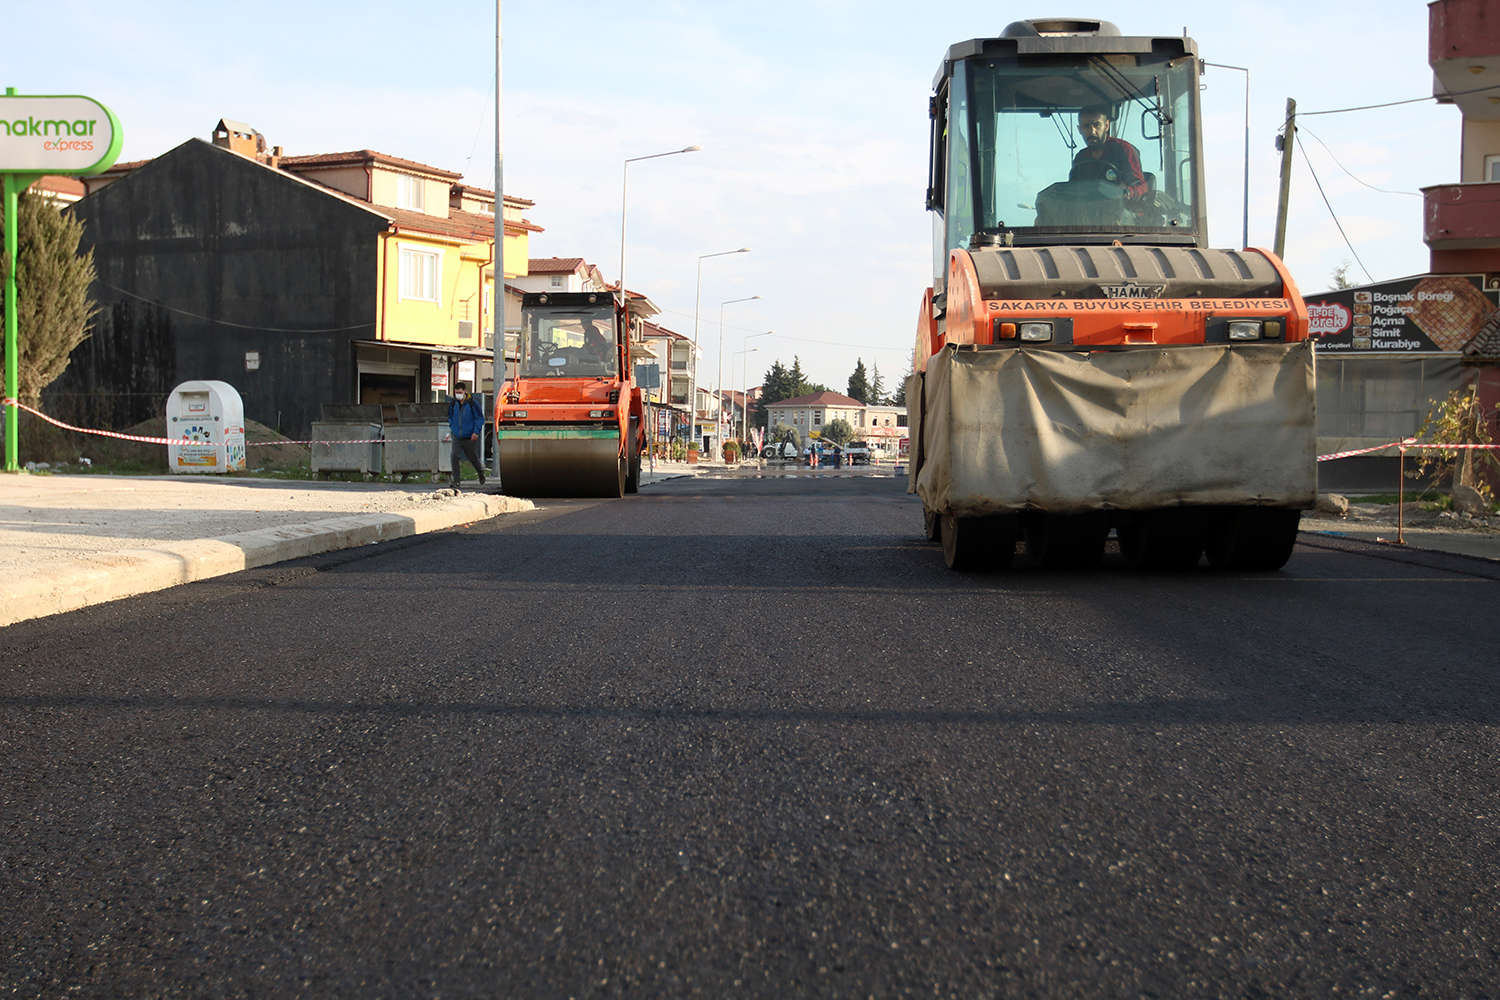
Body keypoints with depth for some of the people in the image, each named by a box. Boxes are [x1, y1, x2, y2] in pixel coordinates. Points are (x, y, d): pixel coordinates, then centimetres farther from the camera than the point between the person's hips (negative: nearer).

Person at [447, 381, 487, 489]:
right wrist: (453, 428, 9)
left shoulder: (473, 403, -11)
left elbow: (480, 418, -6)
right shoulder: (453, 403, 2)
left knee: (473, 458, 12)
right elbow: (450, 416, 21)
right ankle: (456, 480, -7)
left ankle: (481, 473, 41)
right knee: (455, 457, -13)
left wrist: (476, 432, -15)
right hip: (457, 437, 3)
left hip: (470, 438, -3)